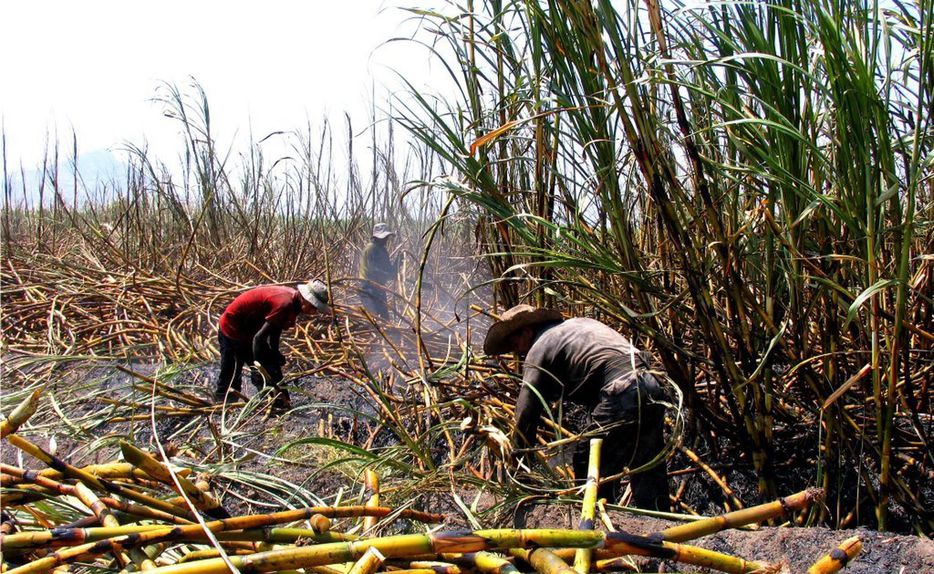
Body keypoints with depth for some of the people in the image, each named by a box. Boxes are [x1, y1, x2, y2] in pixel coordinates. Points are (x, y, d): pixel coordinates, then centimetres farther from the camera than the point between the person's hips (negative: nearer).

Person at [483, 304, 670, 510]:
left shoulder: (539, 349, 4)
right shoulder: (579, 323, 27)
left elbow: (526, 410, -1)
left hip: (622, 397, -9)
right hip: (651, 387, 9)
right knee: (650, 475, 17)